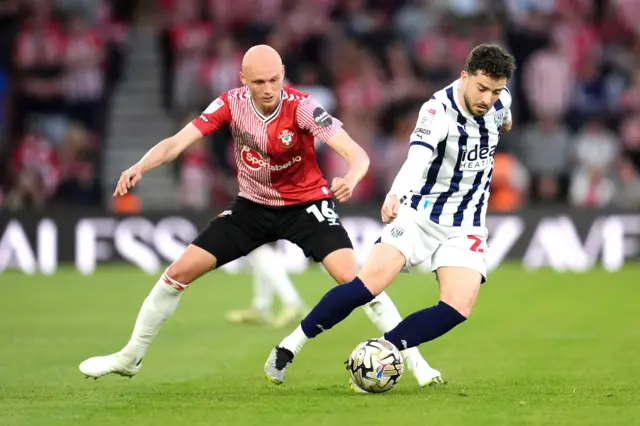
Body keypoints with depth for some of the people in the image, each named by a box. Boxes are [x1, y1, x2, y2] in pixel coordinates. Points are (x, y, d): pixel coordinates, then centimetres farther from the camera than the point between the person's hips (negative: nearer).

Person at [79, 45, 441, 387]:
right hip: (253, 206, 3)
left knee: (351, 276, -25)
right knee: (180, 272, -1)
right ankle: (131, 357, 18)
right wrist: (139, 168, -38)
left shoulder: (301, 108, -25)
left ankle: (413, 358, -13)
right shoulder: (232, 104, -16)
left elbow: (357, 153, -33)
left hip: (306, 204, -3)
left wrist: (350, 178, -56)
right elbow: (178, 142, -19)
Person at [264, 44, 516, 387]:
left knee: (458, 308, -20)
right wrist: (395, 196, -63)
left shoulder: (501, 100, -7)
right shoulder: (439, 111, -25)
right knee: (370, 282, -22)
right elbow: (417, 157, -45)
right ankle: (288, 348, -5)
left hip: (465, 227, 5)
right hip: (419, 213, -5)